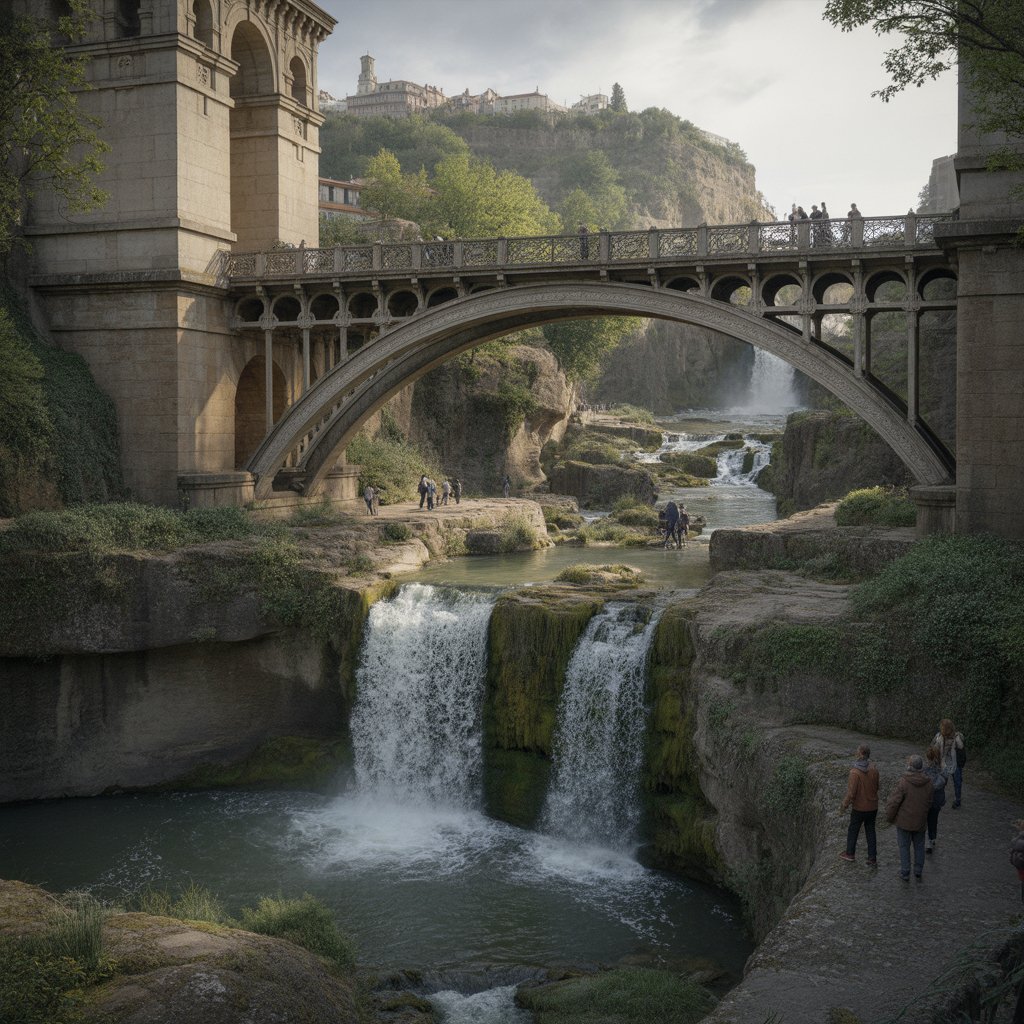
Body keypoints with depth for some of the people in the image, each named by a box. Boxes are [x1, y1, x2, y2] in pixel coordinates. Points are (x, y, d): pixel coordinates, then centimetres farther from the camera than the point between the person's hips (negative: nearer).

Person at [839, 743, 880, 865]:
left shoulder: (855, 772, -26)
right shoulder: (874, 770, -10)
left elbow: (851, 793, -22)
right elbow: (876, 787, 4)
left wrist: (844, 805, -7)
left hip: (859, 808, -4)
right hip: (873, 807, 4)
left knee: (853, 830, 17)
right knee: (870, 831, 15)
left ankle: (850, 854, 33)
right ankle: (872, 859, 17)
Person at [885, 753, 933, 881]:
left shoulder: (904, 783, -24)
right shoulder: (928, 783, -10)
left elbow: (894, 802, -19)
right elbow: (929, 803, 3)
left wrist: (889, 817, -3)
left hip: (904, 821, -4)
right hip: (920, 822, 4)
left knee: (904, 847, 11)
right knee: (919, 847, 19)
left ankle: (905, 873, 18)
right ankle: (918, 873, 28)